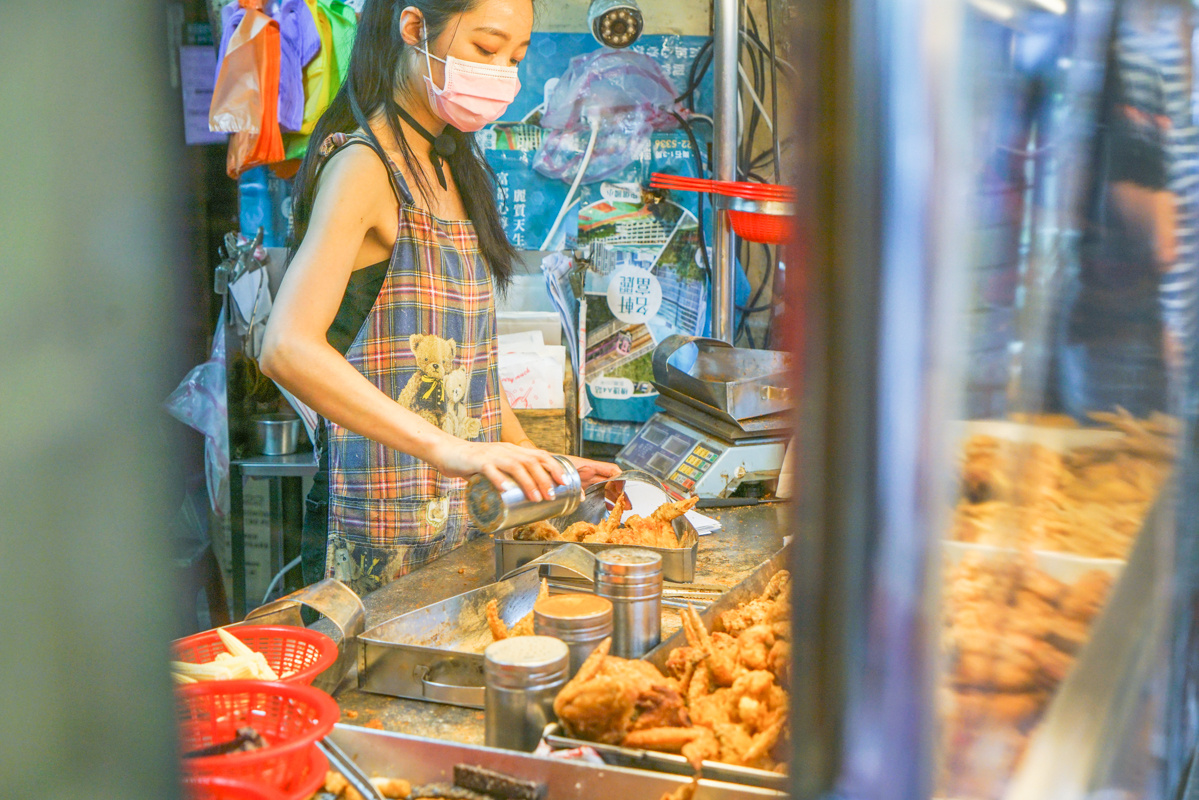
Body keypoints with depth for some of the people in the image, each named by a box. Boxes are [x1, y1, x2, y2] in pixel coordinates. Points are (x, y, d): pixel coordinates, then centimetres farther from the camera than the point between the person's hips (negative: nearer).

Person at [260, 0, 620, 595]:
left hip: (466, 516, 8)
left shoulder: (453, 169, 14)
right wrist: (445, 448, -36)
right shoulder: (363, 167, -13)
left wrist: (533, 461, 11)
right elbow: (287, 349, -28)